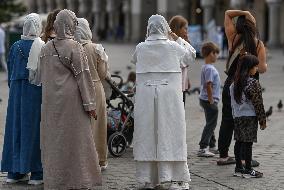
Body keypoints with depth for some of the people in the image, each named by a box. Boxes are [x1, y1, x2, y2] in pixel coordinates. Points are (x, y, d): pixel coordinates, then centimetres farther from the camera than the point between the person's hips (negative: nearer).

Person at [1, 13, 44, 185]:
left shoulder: (15, 46, 3)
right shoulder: (42, 47, -10)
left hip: (16, 90, 4)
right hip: (36, 92, -4)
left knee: (16, 126, 10)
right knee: (34, 128, 0)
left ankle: (14, 172, 13)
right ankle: (36, 173, 2)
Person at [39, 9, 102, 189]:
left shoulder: (46, 48, 5)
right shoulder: (75, 48, -12)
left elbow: (43, 76, 12)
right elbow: (83, 76, -12)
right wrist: (90, 105, -9)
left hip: (50, 101, 5)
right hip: (71, 99, -5)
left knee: (54, 139, 10)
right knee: (75, 140, 0)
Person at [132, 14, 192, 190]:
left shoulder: (141, 48, -2)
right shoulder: (174, 47, -4)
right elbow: (189, 55, 14)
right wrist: (177, 38, 23)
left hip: (146, 98, 1)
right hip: (170, 97, -1)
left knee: (147, 135, 7)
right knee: (170, 135, 2)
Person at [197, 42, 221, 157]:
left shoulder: (205, 67, 11)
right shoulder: (210, 69, -19)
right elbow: (208, 86, -23)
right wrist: (211, 101, -19)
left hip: (205, 99, 10)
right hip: (209, 100, -10)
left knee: (211, 124, 18)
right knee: (211, 124, -6)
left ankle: (212, 146, 27)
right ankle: (202, 148, -7)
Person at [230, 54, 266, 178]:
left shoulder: (234, 83, 7)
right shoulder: (253, 83, -15)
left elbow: (233, 102, 12)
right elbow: (258, 103, -13)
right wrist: (263, 120, -7)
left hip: (237, 117, 7)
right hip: (250, 117, -7)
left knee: (239, 141, 11)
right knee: (248, 143, -3)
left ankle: (238, 168, 17)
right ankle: (248, 170, 1)